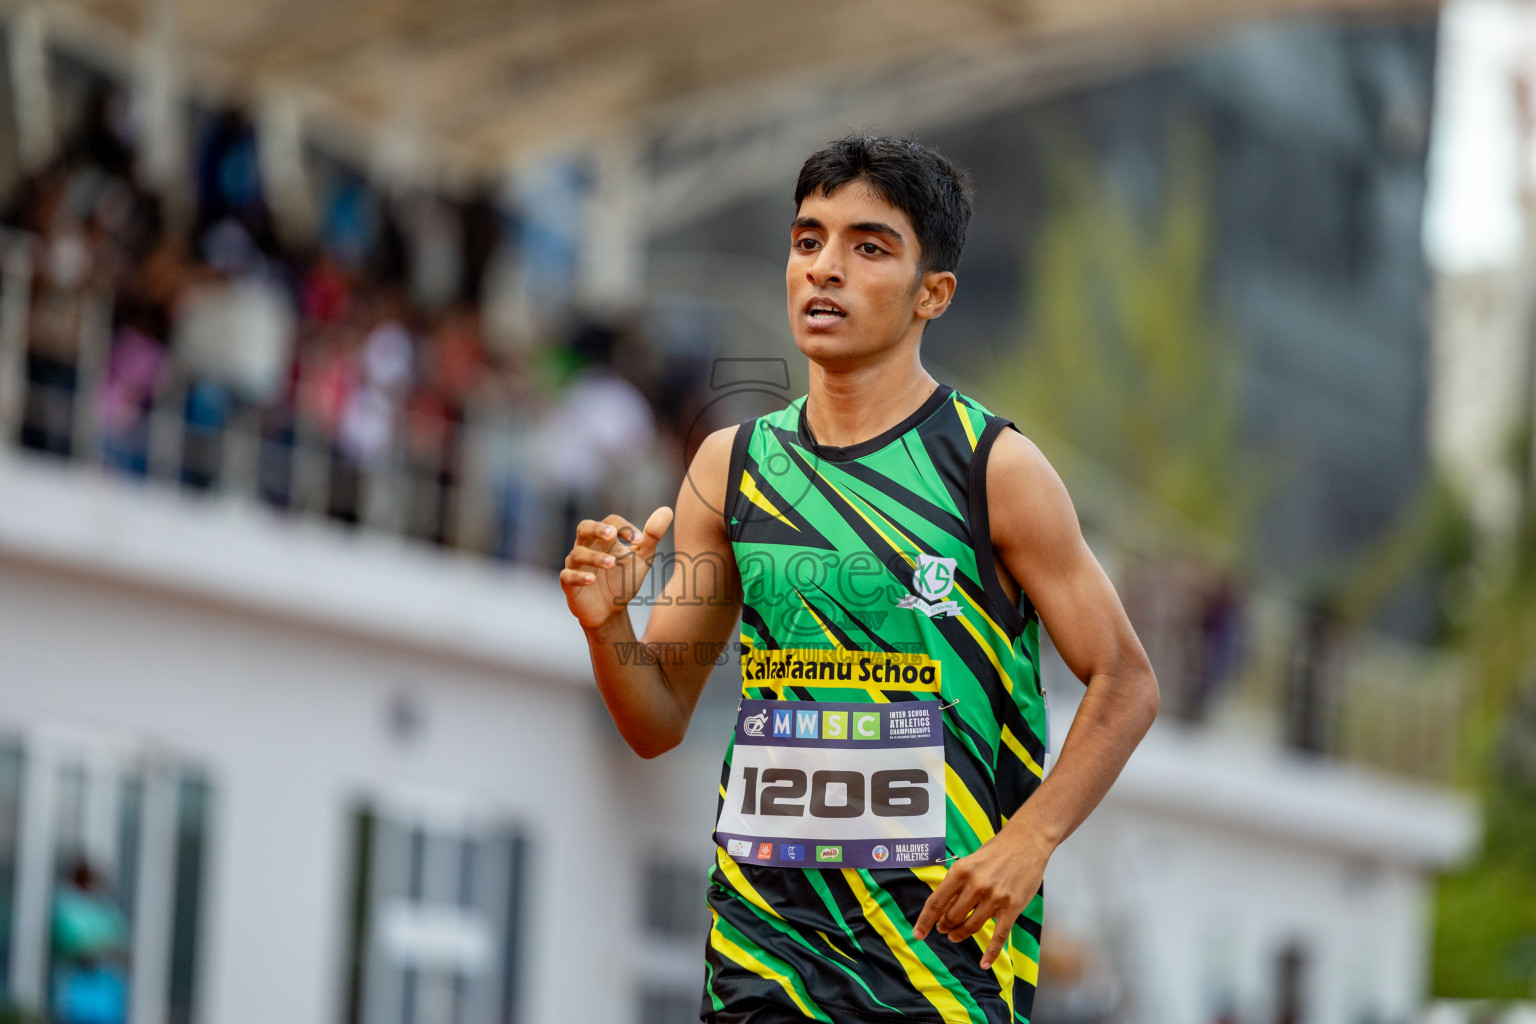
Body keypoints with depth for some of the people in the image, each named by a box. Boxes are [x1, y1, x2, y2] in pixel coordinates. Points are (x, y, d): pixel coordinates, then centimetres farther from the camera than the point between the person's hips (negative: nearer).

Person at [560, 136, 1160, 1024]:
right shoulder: (733, 464, 8)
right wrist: (608, 626, -9)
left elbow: (1125, 683, -2)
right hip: (764, 929, 3)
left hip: (943, 943, -3)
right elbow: (659, 724, 12)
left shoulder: (995, 468, -4)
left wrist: (1029, 839, -15)